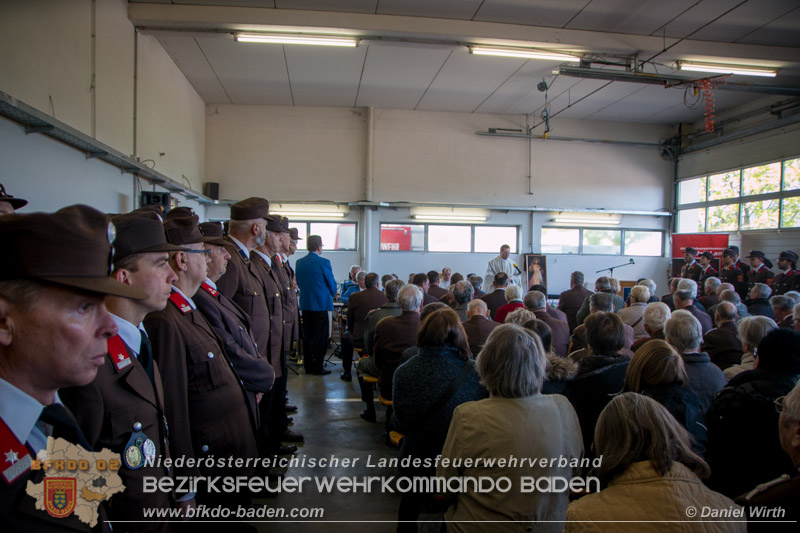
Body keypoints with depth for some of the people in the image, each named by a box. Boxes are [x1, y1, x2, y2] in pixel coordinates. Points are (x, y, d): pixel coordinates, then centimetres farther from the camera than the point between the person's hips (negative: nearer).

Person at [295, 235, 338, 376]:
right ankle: (317, 367, 5)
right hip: (320, 304, -6)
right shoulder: (323, 262, -13)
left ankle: (308, 366, 18)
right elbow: (332, 283, -6)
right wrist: (331, 294, 15)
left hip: (305, 304, 6)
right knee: (320, 336, 2)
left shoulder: (299, 262, 4)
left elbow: (299, 282, 12)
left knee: (307, 336, 12)